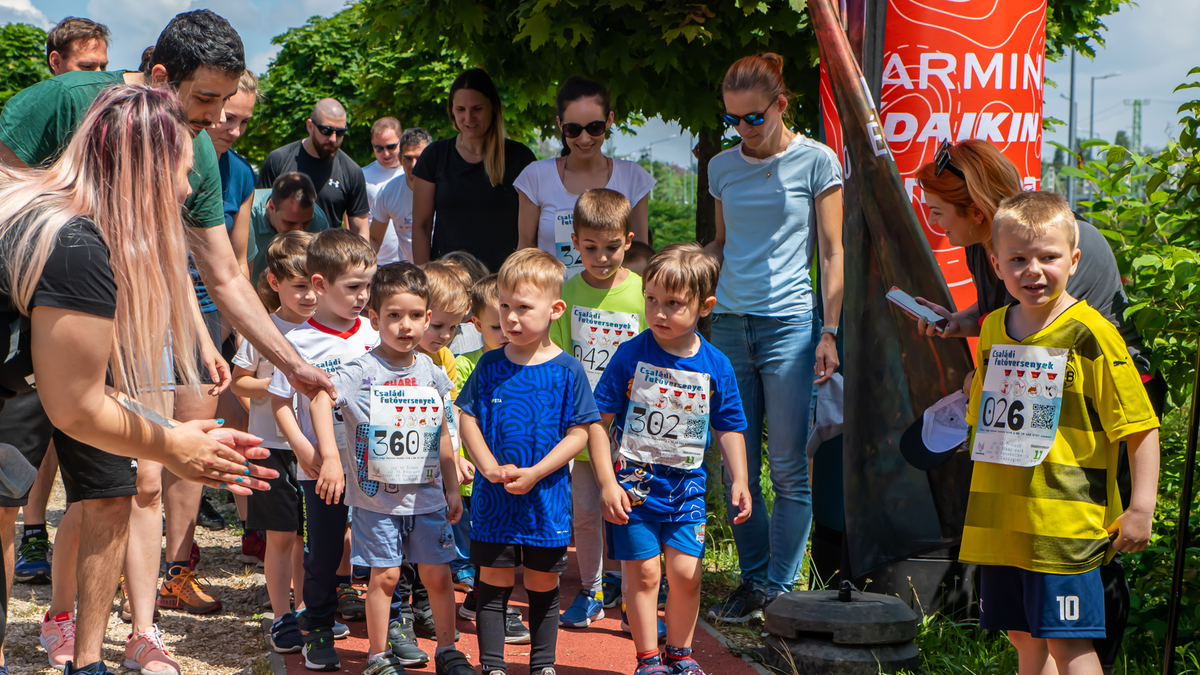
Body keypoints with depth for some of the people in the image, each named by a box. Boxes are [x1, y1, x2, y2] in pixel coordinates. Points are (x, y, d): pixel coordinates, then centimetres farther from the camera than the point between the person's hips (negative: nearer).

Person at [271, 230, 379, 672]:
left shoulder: (372, 334, 2)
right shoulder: (299, 341, -8)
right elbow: (280, 403, -3)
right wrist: (305, 451, -13)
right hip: (321, 468, -3)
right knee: (324, 553, 6)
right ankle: (318, 632, 22)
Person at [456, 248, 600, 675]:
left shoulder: (566, 371, -6)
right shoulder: (490, 365, 1)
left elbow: (578, 433, -6)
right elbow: (468, 420, 3)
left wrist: (534, 473, -15)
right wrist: (491, 468, -12)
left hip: (546, 499, -1)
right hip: (494, 497, 1)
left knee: (543, 587, 11)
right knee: (493, 582, 5)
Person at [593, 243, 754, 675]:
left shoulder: (716, 367, -1)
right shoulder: (631, 355, -7)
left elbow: (730, 429, 9)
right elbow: (599, 421, -4)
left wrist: (739, 482, 0)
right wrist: (607, 482, -10)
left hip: (687, 483, 2)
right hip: (635, 481, -2)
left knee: (686, 573, 0)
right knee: (644, 573, 0)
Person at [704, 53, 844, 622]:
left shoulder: (816, 162, -1)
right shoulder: (723, 166, 11)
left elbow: (832, 252, -1)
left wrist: (829, 331, -7)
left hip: (789, 323, -4)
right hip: (730, 323, 4)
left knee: (788, 467, -2)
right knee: (738, 467, 5)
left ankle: (781, 589, 7)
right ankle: (754, 580, 16)